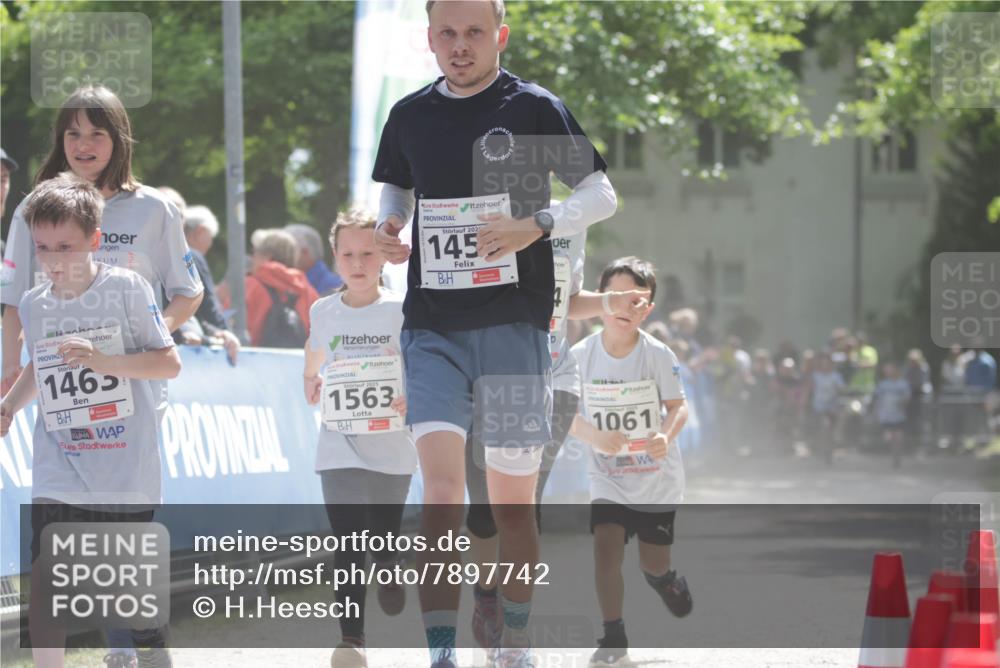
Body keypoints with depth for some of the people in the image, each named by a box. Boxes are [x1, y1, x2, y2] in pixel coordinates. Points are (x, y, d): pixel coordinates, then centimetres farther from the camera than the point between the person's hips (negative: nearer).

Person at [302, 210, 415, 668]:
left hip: (391, 445, 0)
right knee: (347, 542, -12)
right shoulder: (322, 312, 5)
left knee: (385, 538, 11)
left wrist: (412, 398, -21)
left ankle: (388, 575, 46)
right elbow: (310, 380, 14)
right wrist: (317, 390, -8)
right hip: (340, 446, 0)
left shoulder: (402, 312, -2)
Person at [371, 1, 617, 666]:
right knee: (441, 481, -16)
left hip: (515, 324, -2)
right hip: (433, 328, 2)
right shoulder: (410, 116, 9)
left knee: (512, 500, 6)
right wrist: (388, 227, 3)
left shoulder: (535, 109, -1)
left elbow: (602, 194, 1)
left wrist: (536, 226, -16)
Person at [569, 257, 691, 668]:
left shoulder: (658, 355, -14)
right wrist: (593, 435, -24)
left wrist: (666, 435, -31)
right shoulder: (581, 355, -11)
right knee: (605, 546, -17)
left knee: (653, 563, 9)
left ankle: (662, 577, 48)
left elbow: (678, 406, -10)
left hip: (658, 479, 0)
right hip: (608, 478, 0)